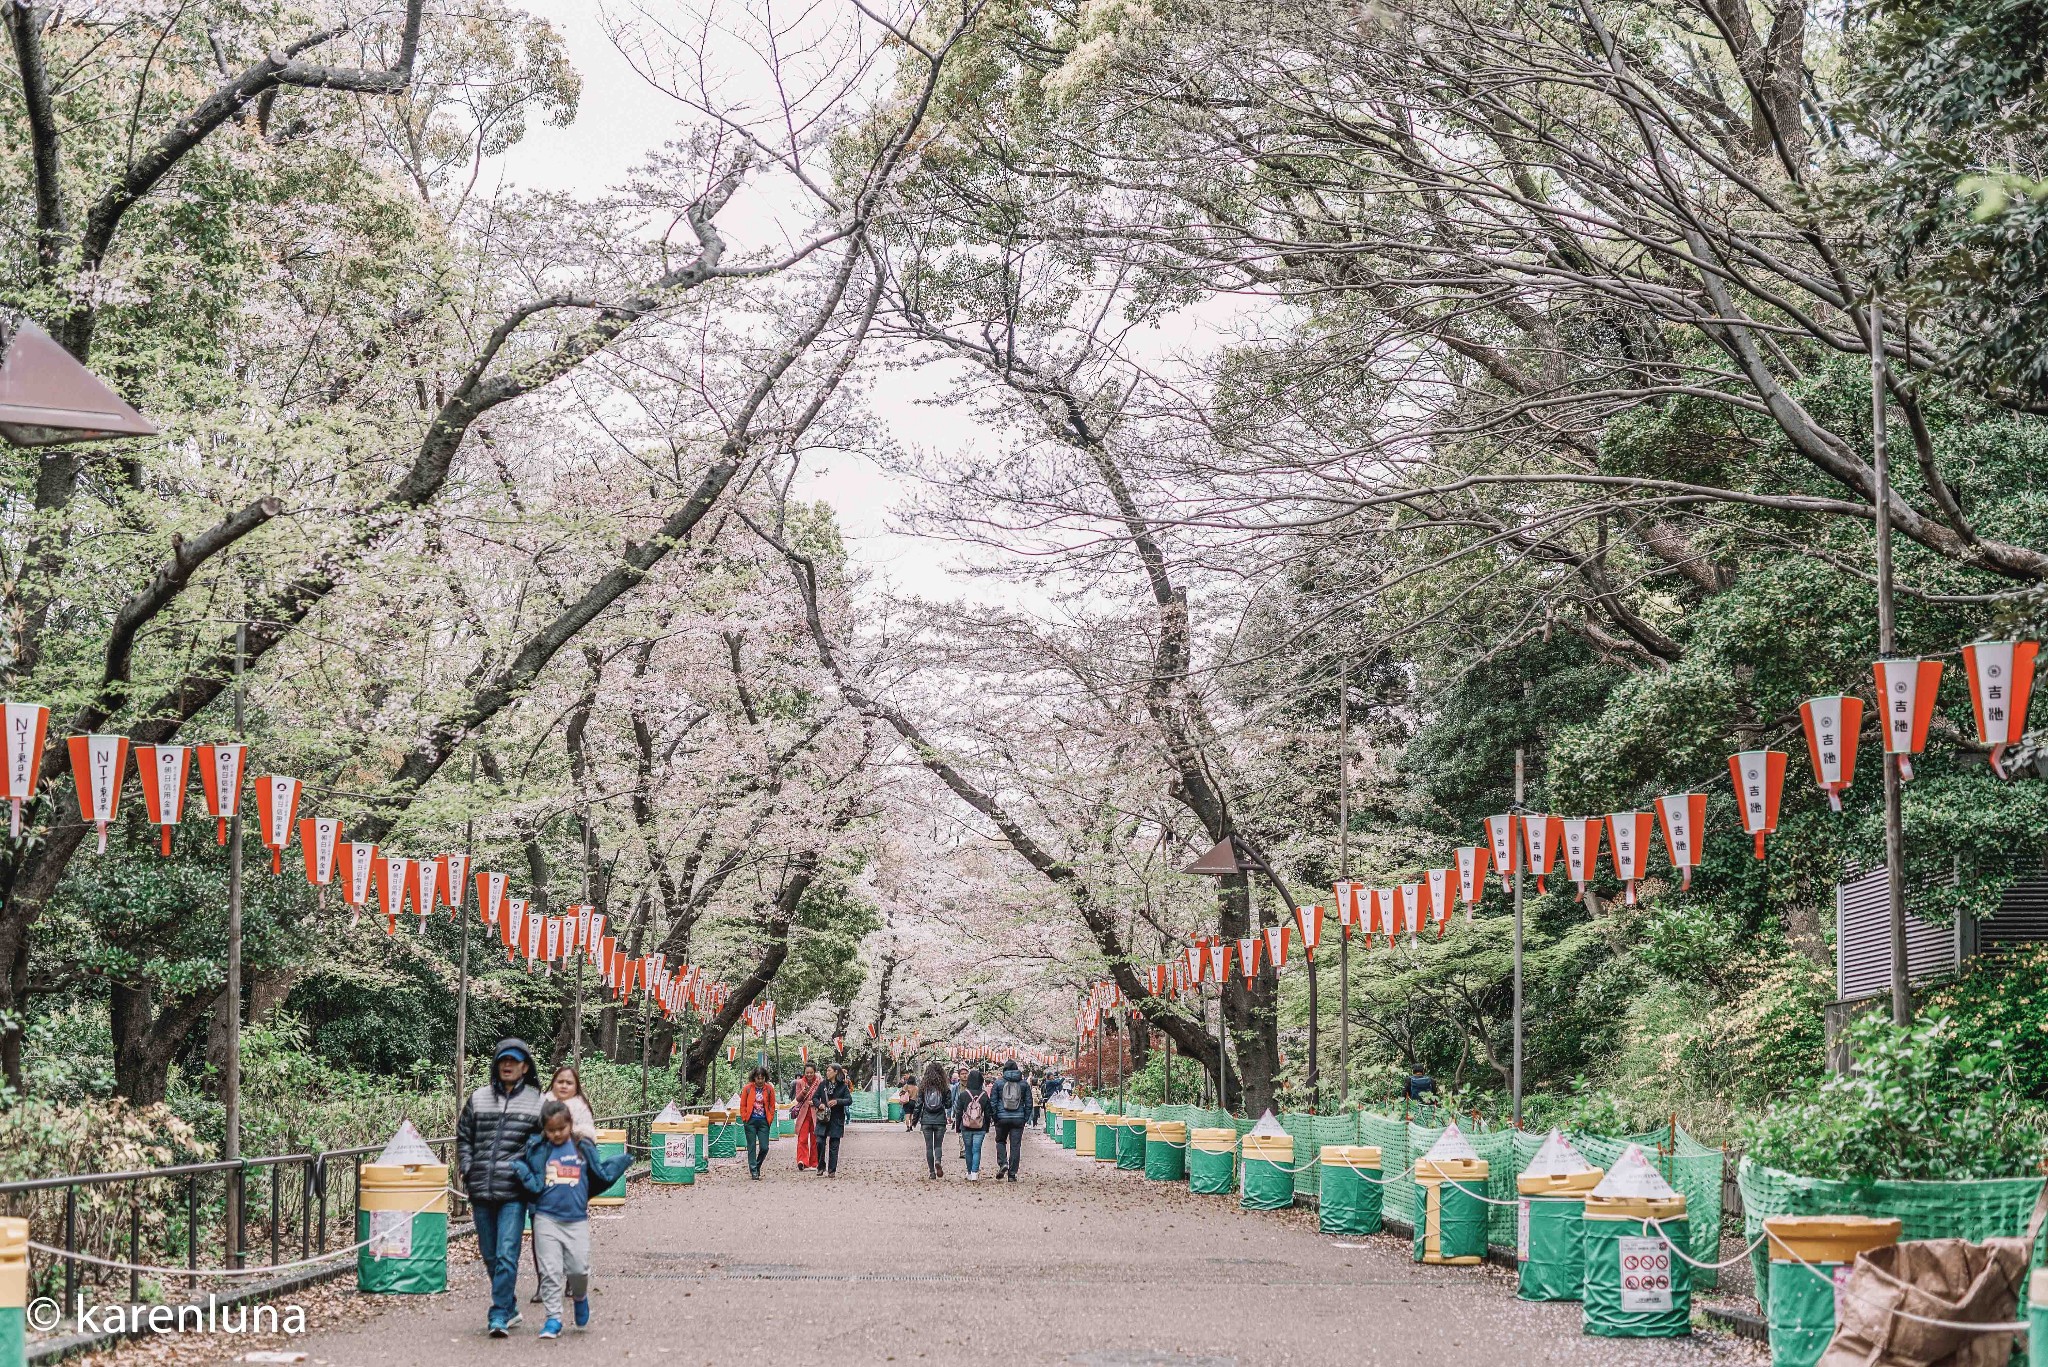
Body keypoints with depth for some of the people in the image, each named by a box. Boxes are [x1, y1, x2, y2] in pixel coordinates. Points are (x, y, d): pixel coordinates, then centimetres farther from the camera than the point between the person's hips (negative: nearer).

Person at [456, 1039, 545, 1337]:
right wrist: (468, 1171, 5)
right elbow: (463, 1138, 16)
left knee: (507, 1254, -13)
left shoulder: (537, 1102, 3)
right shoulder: (478, 1099, 11)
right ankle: (510, 1307, 28)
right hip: (481, 1192, 4)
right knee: (490, 1255, 12)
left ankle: (499, 1317, -11)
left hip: (514, 1193, -4)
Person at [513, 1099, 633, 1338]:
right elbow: (534, 1185, 3)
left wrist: (620, 1163, -1)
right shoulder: (537, 1150, 2)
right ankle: (553, 1319, 7)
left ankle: (580, 1298, 29)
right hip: (547, 1218, 0)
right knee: (550, 1271, -1)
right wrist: (521, 1171, -17)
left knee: (579, 1268, -3)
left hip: (577, 1220, 0)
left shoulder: (583, 1148, 5)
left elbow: (599, 1176, 12)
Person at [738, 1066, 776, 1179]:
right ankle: (753, 1171, 6)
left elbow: (772, 1106, 11)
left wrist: (770, 1119, 4)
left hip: (764, 1121, 1)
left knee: (764, 1147, -2)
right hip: (751, 1121, -1)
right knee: (752, 1147, 1)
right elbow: (743, 1106, 6)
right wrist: (745, 1119, -2)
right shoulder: (747, 1089, 0)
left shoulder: (769, 1089, 3)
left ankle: (757, 1166, 22)